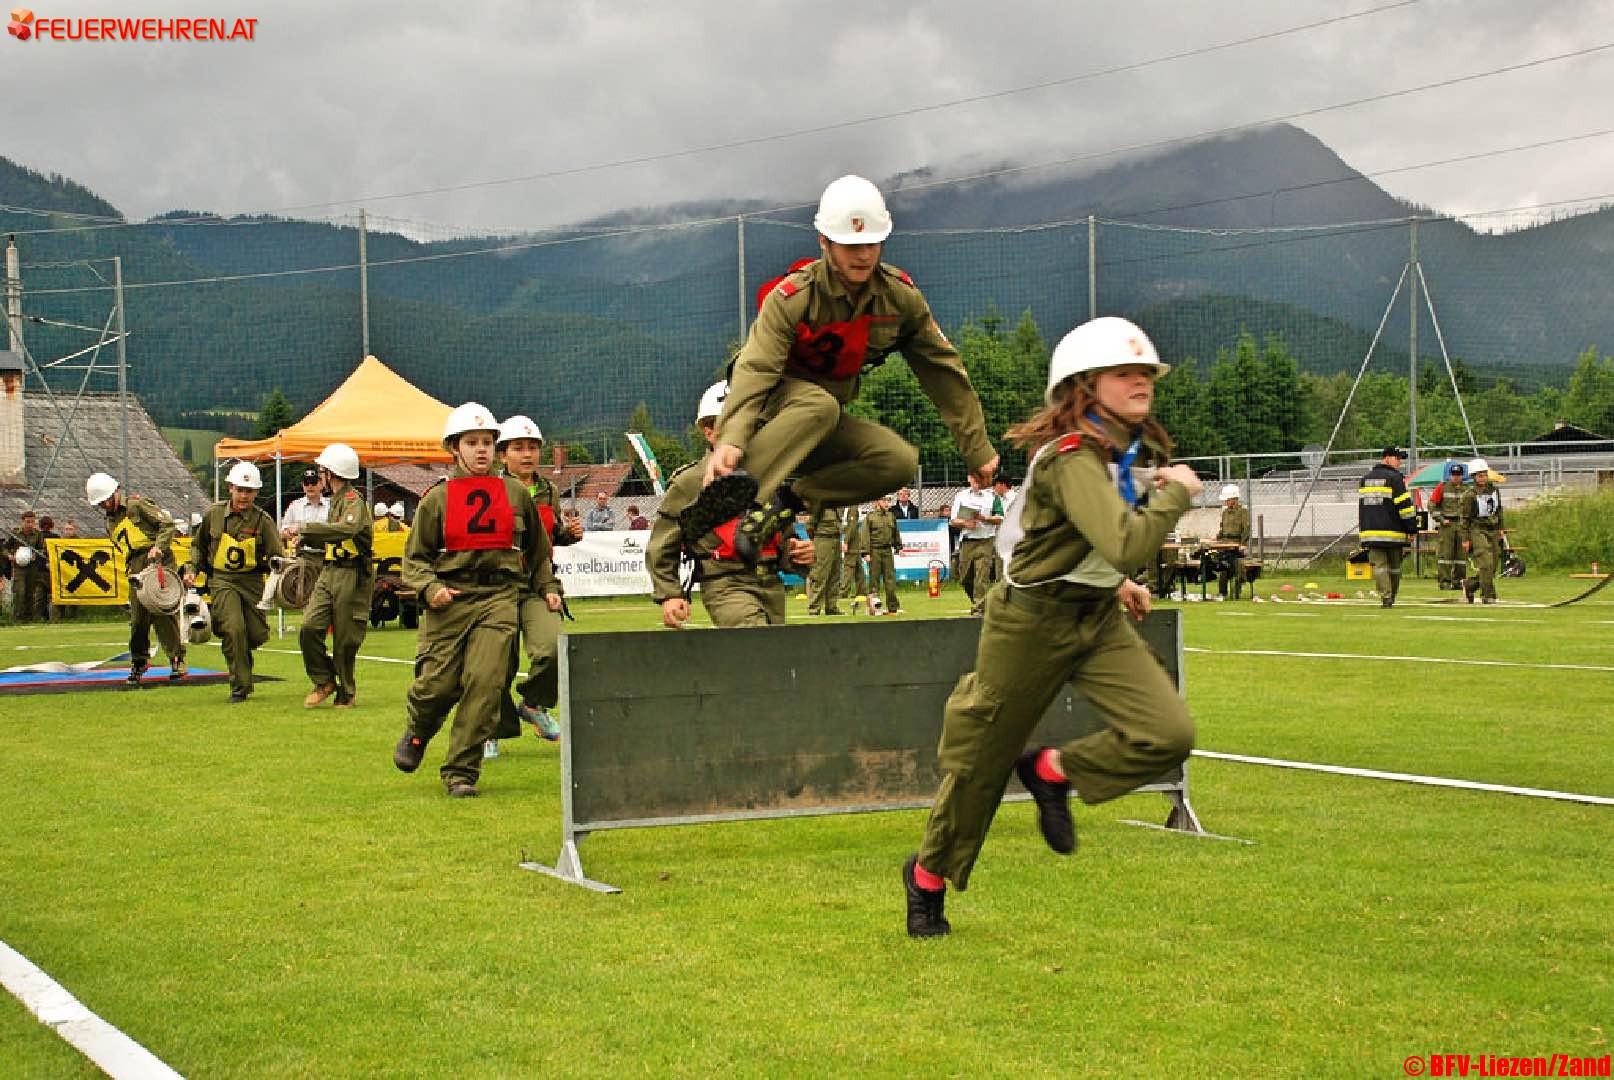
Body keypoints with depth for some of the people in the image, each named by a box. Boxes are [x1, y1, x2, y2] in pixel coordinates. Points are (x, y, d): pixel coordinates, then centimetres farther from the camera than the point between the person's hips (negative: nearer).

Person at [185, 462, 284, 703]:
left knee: (257, 635, -1)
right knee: (234, 629, -20)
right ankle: (240, 687, -11)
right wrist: (191, 569, 6)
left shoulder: (263, 520, -2)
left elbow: (276, 556, -4)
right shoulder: (213, 514, 2)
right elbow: (199, 545, 18)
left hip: (252, 581, 1)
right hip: (222, 580, -1)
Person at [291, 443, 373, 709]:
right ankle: (324, 682, 7)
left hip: (352, 576, -8)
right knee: (309, 627, -8)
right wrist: (306, 539, 12)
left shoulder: (354, 501, -11)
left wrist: (306, 528, -27)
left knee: (345, 639, -1)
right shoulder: (336, 501, 19)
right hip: (329, 573, 8)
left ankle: (346, 692, 15)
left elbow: (348, 528, -32)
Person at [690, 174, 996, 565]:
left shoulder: (900, 296, -7)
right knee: (819, 404, -39)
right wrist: (731, 439, -51)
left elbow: (944, 371, 1)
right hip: (774, 406, -5)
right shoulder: (792, 296, -21)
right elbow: (755, 368, -34)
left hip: (826, 430, 5)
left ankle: (788, 500, -21)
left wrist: (977, 450, 1)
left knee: (900, 461, -20)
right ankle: (734, 497, -52)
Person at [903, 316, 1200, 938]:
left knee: (1168, 734, -14)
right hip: (1032, 624, -7)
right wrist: (1177, 493, -24)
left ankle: (1052, 772, 11)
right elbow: (1128, 547, -38)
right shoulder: (1072, 457, -25)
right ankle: (927, 877, 33)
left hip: (1098, 620, 7)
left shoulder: (1136, 453, 4)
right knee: (980, 764, 8)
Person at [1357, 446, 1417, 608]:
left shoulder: (1366, 479, 14)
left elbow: (1361, 504, 18)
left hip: (1371, 531, 4)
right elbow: (1405, 505, -9)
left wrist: (1362, 529, 24)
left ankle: (1385, 596, -12)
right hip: (1392, 531, -4)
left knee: (1379, 564, 0)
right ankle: (1391, 599, 14)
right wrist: (1412, 529, -5)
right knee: (1394, 566, 9)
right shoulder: (1394, 478, -6)